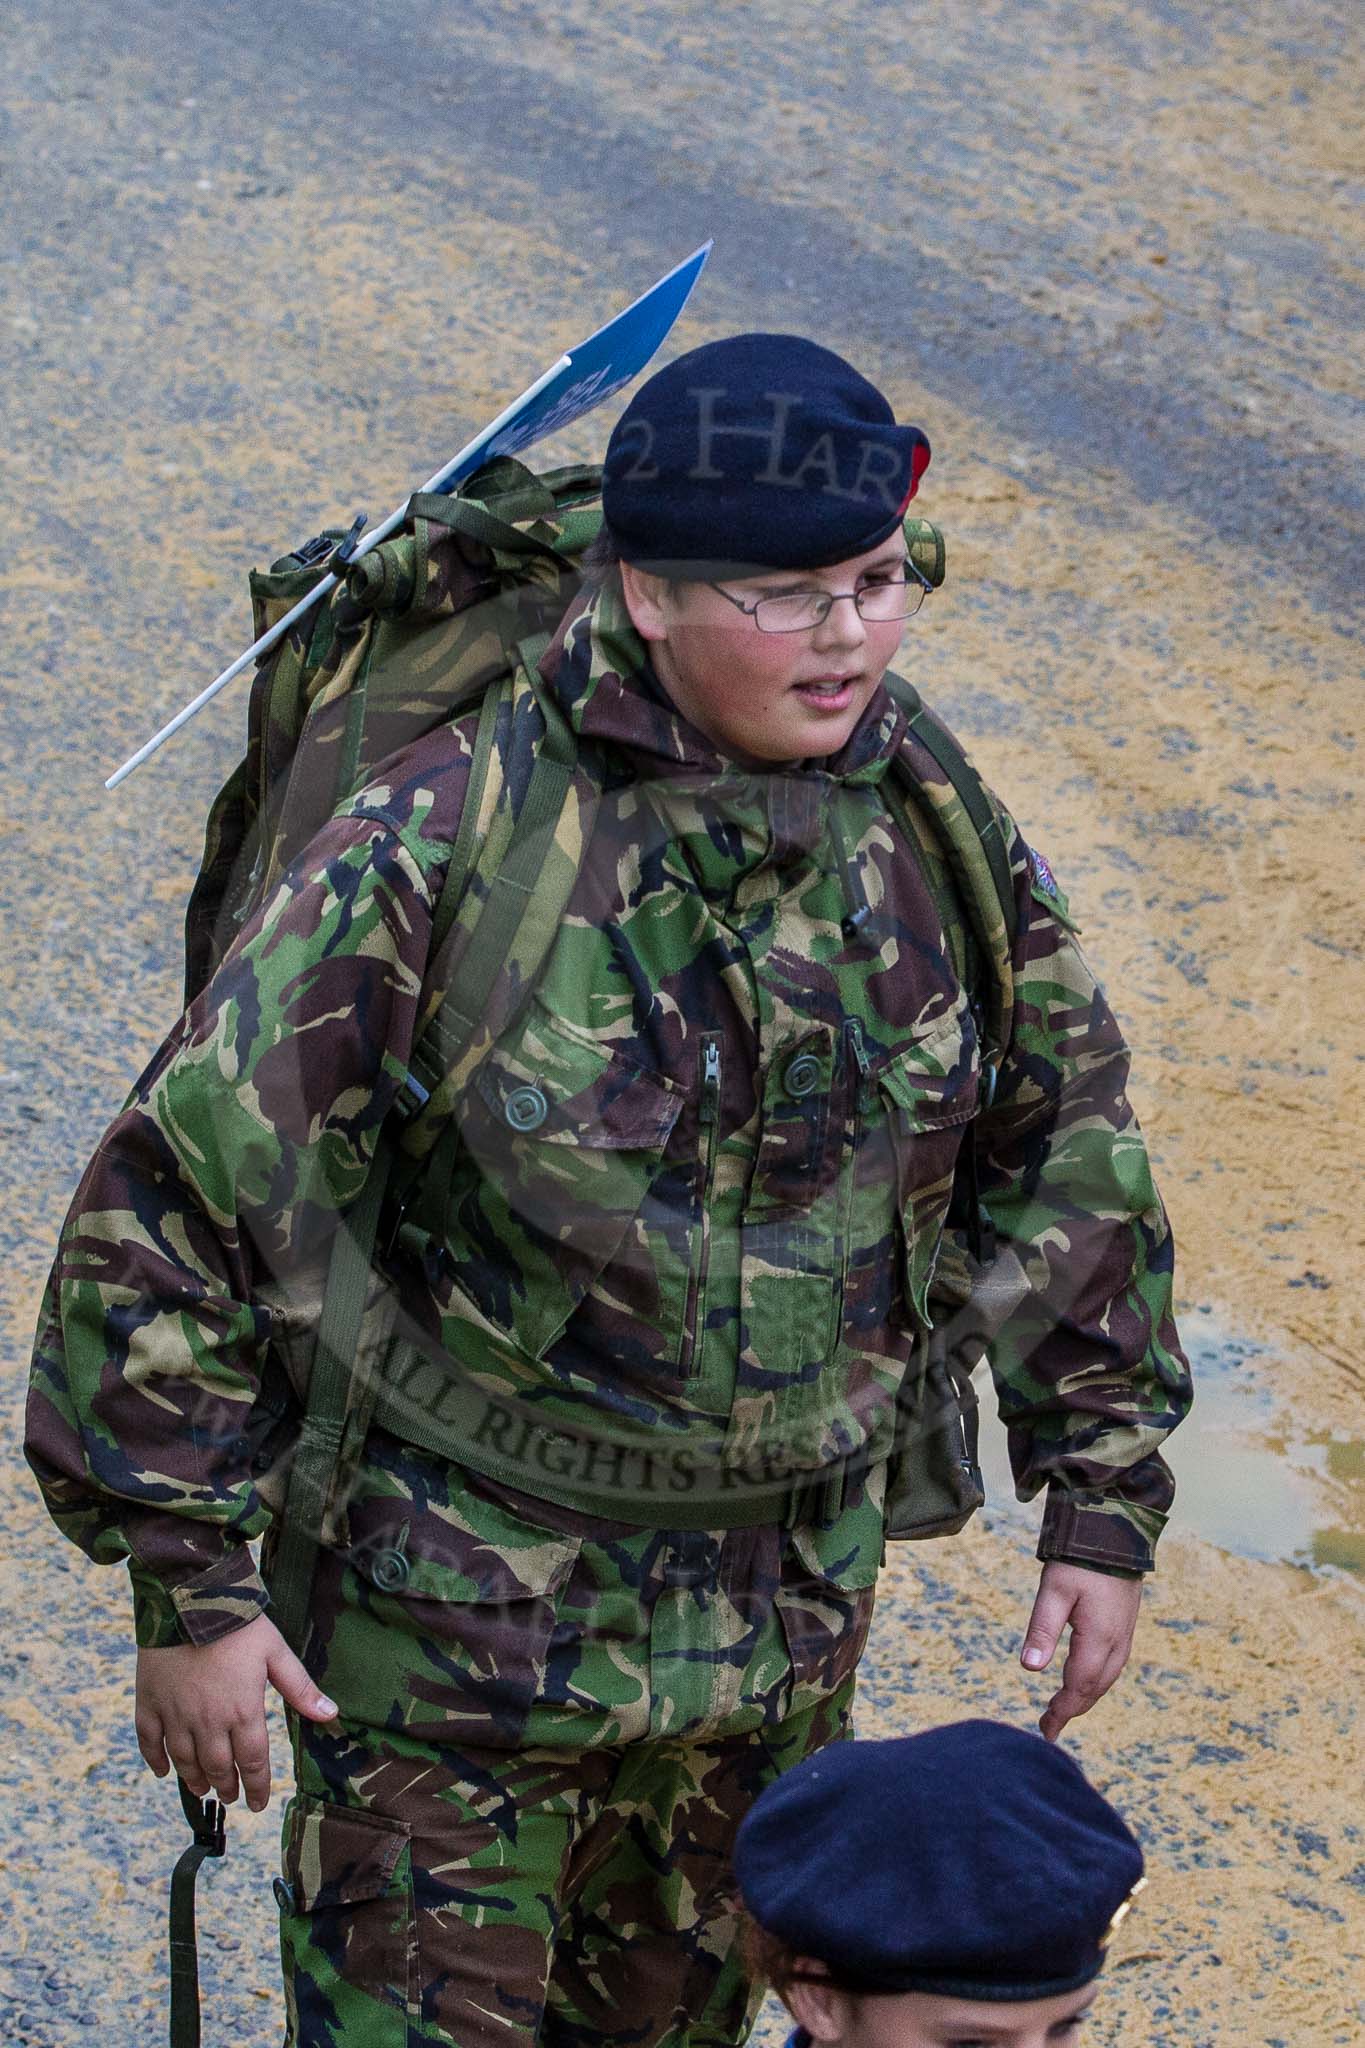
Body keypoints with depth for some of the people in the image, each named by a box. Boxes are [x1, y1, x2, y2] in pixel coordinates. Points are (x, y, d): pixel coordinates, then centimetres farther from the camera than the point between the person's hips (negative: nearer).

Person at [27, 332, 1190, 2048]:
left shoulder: (927, 832, -6)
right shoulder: (445, 847, -21)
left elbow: (1065, 1151, 9)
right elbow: (181, 1187, -17)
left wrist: (1103, 1504, 8)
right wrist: (188, 1585, -16)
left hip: (787, 1618, 5)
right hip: (465, 1622, -4)